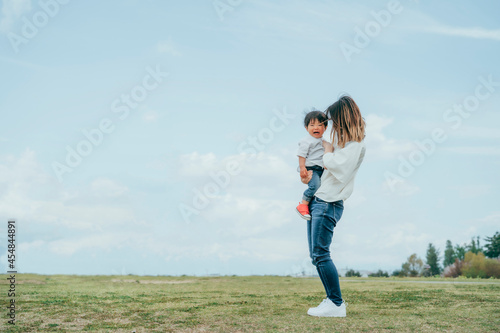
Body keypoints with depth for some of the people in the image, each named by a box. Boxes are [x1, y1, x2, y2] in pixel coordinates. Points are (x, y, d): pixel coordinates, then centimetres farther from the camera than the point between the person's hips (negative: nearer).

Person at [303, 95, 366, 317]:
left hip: (329, 202, -10)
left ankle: (336, 304, -8)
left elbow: (335, 165, -20)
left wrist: (327, 149, -3)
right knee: (315, 255, 8)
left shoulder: (355, 144, -8)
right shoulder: (341, 140, 20)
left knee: (321, 253, -13)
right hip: (317, 199, 10)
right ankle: (333, 300, 14)